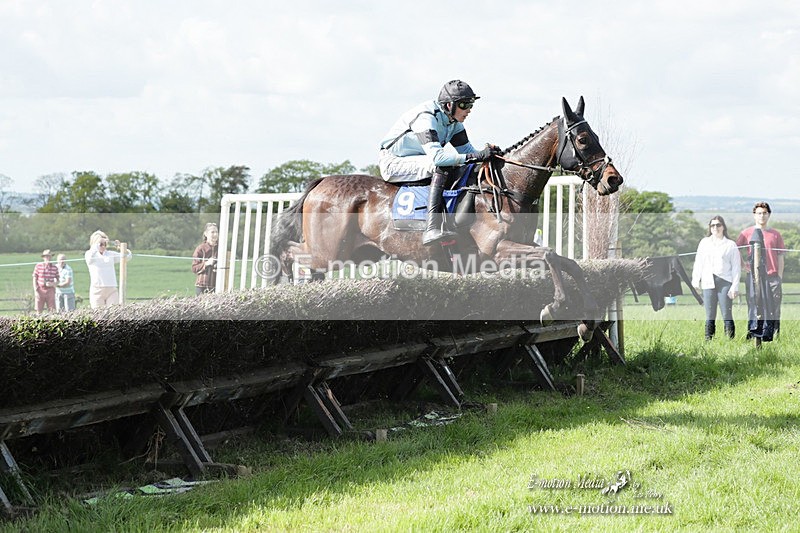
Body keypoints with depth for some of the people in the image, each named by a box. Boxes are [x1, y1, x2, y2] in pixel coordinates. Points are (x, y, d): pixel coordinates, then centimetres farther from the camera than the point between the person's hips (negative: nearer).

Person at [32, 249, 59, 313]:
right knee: (39, 311, 3)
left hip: (50, 290, 1)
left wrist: (53, 284, -13)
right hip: (40, 290, -1)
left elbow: (57, 280, 10)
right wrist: (36, 291, -7)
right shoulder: (38, 266, -1)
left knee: (52, 310, -1)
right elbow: (34, 279, 1)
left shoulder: (55, 268, 3)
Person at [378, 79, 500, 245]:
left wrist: (486, 153, -18)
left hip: (419, 160, 9)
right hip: (393, 163, -9)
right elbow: (436, 156, -39)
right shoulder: (426, 118, -27)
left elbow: (466, 149, 5)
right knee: (443, 168, -32)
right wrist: (476, 156, -42)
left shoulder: (453, 120, 0)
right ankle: (432, 229, -43)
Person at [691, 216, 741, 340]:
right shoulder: (704, 242, 14)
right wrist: (696, 280, 4)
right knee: (710, 316, 3)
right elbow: (698, 262, 13)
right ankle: (708, 341, 5)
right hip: (708, 282, 2)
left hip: (725, 282, -2)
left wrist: (735, 286, -4)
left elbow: (736, 267, 4)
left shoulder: (731, 245, 6)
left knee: (727, 315, -8)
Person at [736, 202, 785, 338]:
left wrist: (779, 279, 3)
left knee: (774, 311, 0)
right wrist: (744, 264, 3)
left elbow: (780, 258, 11)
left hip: (773, 277, 1)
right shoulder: (747, 233, 7)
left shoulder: (775, 234, 11)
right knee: (754, 309, -3)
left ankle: (775, 336, 5)